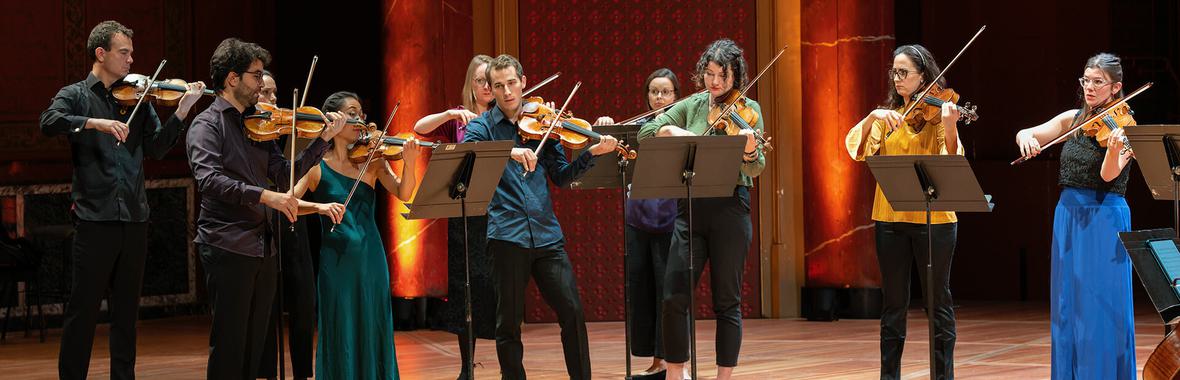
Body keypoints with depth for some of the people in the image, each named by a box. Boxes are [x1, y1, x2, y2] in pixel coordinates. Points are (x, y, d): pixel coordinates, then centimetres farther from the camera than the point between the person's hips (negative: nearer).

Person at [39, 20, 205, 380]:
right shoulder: (75, 96, 3)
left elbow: (156, 147, 3)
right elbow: (50, 122, -18)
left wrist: (182, 110, -10)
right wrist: (97, 122, -30)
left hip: (134, 219, 4)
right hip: (95, 218, -4)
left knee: (127, 310, 10)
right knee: (83, 309, -2)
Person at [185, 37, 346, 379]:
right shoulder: (207, 126, -6)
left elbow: (285, 174, 9)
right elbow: (209, 180, -22)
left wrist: (323, 139, 1)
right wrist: (264, 196, -31)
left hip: (263, 248, 7)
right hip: (228, 246, -7)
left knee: (254, 346, 11)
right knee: (229, 346, -5)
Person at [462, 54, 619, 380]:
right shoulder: (482, 126, 5)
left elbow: (561, 177, 12)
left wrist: (591, 154, -4)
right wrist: (508, 152, -29)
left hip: (546, 234, 2)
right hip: (506, 236, -2)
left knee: (572, 310, -4)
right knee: (509, 321, 2)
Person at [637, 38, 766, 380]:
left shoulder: (747, 109, -1)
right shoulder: (691, 106, 10)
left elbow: (754, 170, -10)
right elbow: (645, 132, 5)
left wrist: (750, 150, -32)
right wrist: (672, 130, -15)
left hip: (730, 208, -3)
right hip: (690, 207, 3)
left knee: (726, 301, 2)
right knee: (674, 297, -3)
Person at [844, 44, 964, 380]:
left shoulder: (936, 112, 0)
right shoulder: (887, 115, 12)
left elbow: (951, 160, -15)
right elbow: (857, 145, -3)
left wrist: (950, 125, -33)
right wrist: (873, 116, -20)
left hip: (933, 217, -4)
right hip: (890, 216, 4)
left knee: (938, 301, 1)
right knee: (893, 302, 8)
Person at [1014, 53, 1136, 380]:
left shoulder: (1123, 126, -7)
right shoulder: (1073, 119, 9)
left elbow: (1109, 175, -20)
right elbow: (1024, 134, 7)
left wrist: (1114, 149, -41)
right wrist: (1026, 138, -17)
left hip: (1104, 219, -6)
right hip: (1068, 216, 6)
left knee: (1101, 308, -6)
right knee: (1067, 306, 9)